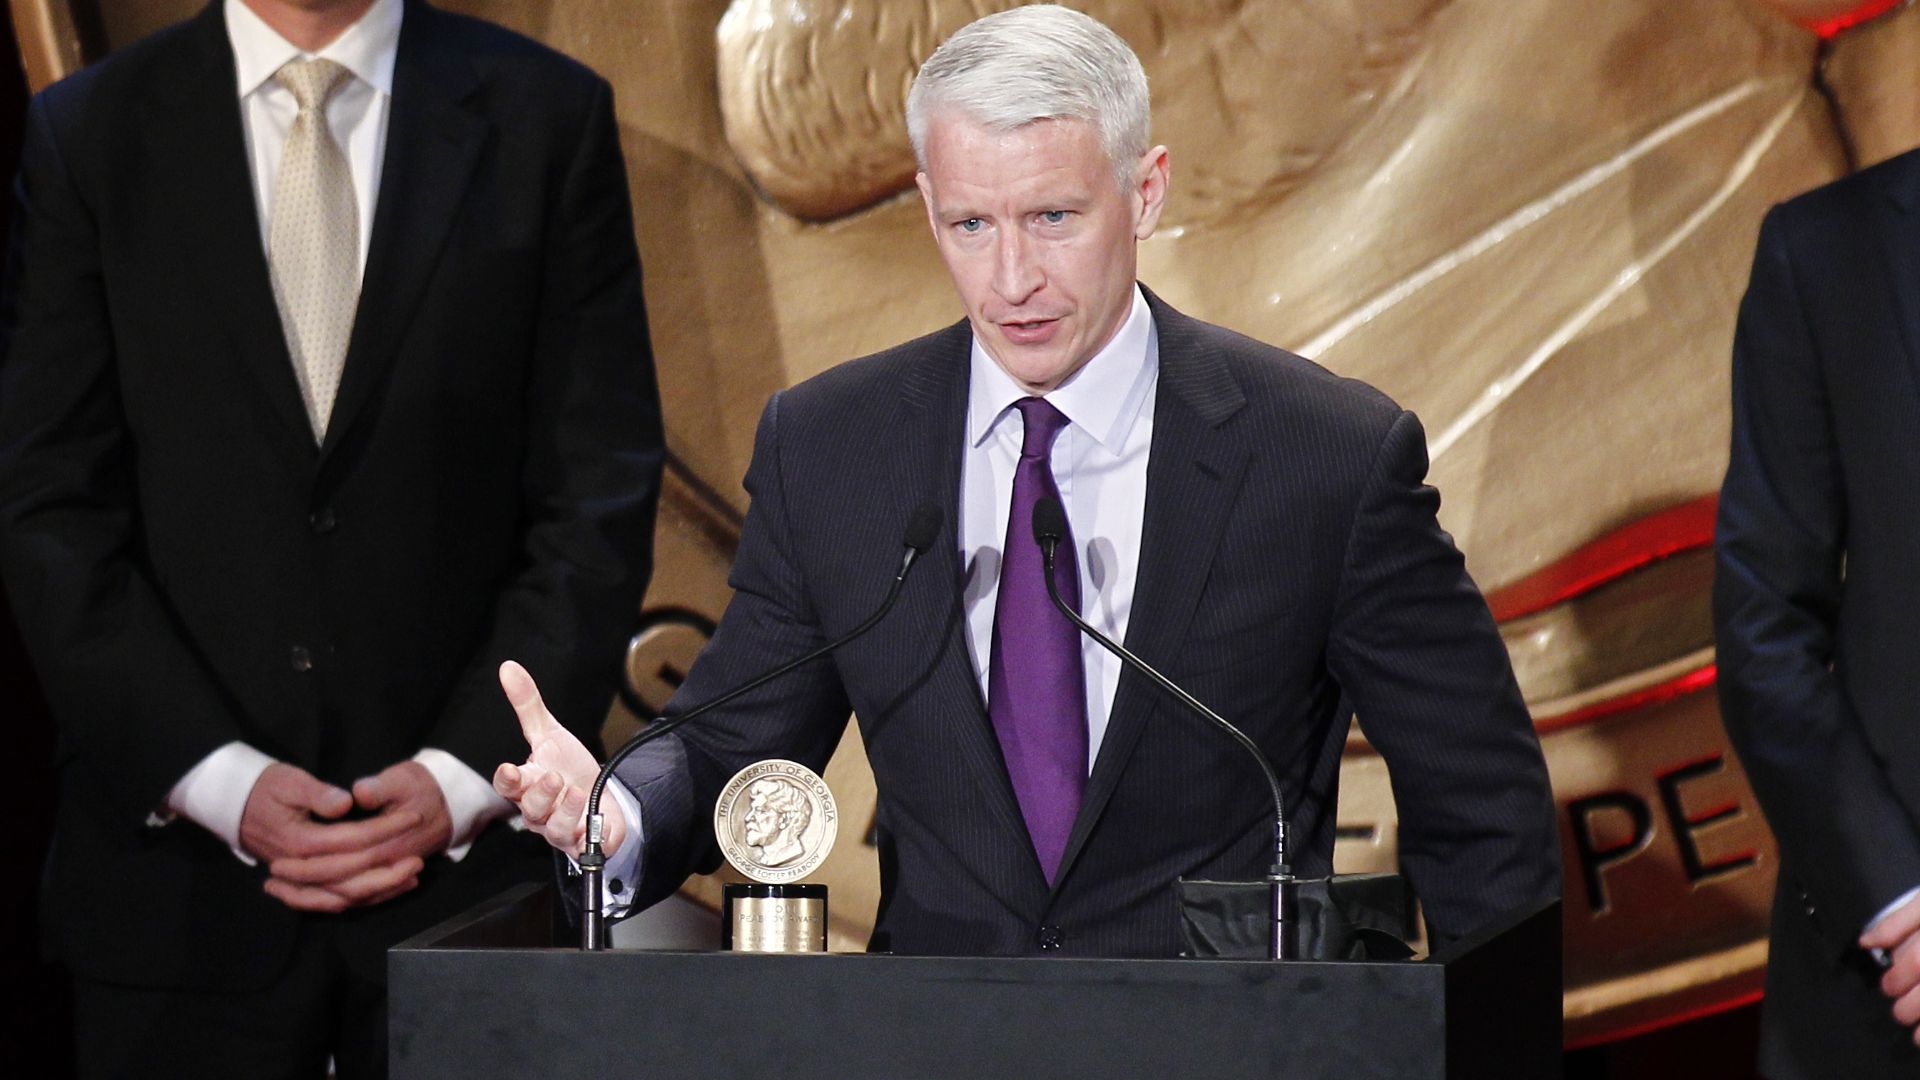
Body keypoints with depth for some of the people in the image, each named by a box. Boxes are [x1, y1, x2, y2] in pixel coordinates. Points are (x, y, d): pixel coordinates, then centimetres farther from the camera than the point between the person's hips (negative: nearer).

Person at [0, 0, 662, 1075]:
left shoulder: (547, 118, 4)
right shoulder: (88, 136, 5)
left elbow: (600, 500, 1)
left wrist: (464, 780, -9)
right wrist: (219, 782, -10)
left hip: (471, 851, 0)